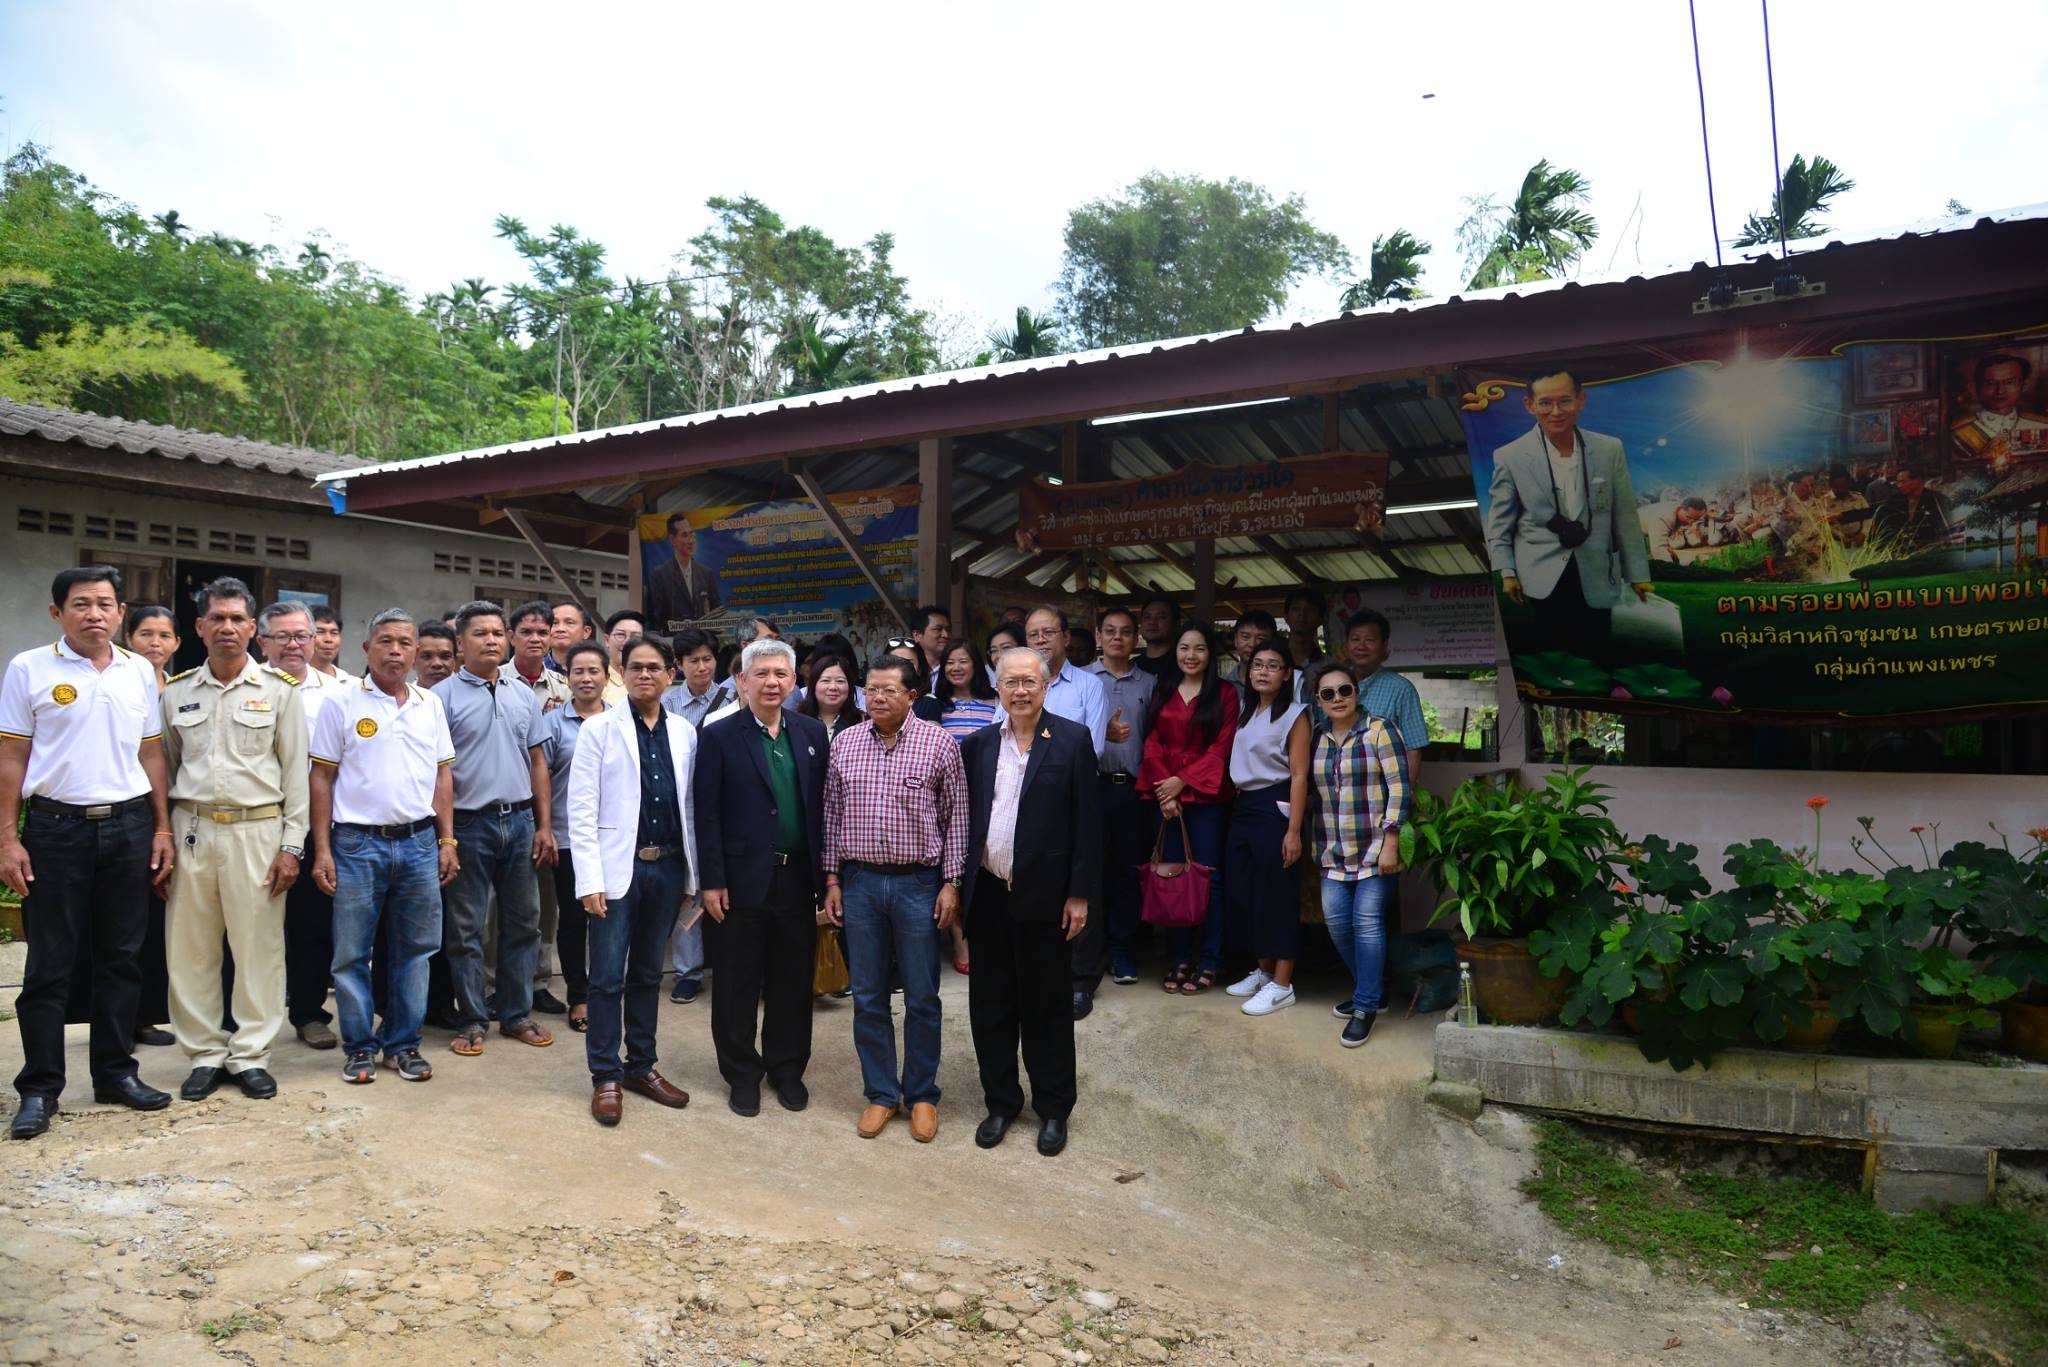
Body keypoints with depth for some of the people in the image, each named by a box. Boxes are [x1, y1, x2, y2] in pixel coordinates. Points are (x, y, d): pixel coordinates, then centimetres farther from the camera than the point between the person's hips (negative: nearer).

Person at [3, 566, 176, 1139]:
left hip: (128, 827, 3)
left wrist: (162, 828, 7)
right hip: (57, 828, -3)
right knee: (49, 964, 3)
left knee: (120, 958, 10)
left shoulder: (139, 672, 8)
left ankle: (115, 1071, 20)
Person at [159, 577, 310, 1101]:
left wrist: (292, 844, -5)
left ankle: (251, 1055, 14)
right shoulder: (176, 691, 8)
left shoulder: (280, 689, 0)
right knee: (190, 949, 8)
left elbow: (296, 770, 0)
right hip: (191, 828, 3)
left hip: (257, 829, -2)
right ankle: (205, 1054, 21)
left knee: (259, 947, 2)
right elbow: (164, 768, 13)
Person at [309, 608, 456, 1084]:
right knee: (351, 952, 5)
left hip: (419, 843, 3)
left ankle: (404, 1044, 21)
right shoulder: (343, 705, -1)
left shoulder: (430, 705, 8)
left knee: (413, 950, 9)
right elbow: (322, 779, -1)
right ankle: (359, 1047, 19)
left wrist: (447, 840, 5)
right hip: (358, 844, -3)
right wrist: (322, 851, -6)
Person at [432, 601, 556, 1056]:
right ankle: (472, 1021, 17)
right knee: (465, 929, 5)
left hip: (520, 821, 5)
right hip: (469, 824, -5)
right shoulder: (443, 696, -5)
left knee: (522, 923, 11)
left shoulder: (523, 697, 10)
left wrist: (544, 825, 7)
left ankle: (517, 1014, 23)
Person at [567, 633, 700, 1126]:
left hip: (668, 868, 4)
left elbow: (689, 807, 8)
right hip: (618, 867, -3)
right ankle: (606, 1076, 16)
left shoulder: (685, 733, 6)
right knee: (609, 977, 4)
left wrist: (691, 876, 7)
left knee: (649, 974, 15)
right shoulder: (599, 728, -4)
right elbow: (581, 810, -7)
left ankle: (642, 1066, 26)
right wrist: (590, 879, -13)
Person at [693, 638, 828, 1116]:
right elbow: (707, 814, -6)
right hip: (743, 878, -3)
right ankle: (742, 1073, 24)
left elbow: (823, 805, 7)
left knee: (792, 982, 12)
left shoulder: (812, 733, 6)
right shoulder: (719, 736, -4)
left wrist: (826, 873, 3)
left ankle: (787, 1068, 28)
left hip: (799, 877, 3)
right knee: (738, 984, 8)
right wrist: (712, 881, -10)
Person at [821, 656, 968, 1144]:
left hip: (919, 883, -2)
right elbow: (832, 813, 8)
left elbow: (956, 817, -2)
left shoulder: (939, 743, -5)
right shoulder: (844, 743, 3)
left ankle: (922, 1094, 23)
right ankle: (881, 1094, 24)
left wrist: (951, 883, -6)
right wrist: (832, 880, 5)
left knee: (922, 998, 7)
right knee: (868, 997, 10)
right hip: (860, 883, 3)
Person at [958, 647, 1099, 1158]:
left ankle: (1053, 1109, 25)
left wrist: (1080, 894, -9)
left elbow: (1085, 822, -6)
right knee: (990, 1004, 12)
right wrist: (960, 886, 4)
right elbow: (967, 816, 8)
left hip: (1045, 896, -3)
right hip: (988, 894, 3)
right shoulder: (978, 744, 5)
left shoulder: (1072, 739, -5)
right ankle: (1000, 1101, 29)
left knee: (1046, 1006, 9)